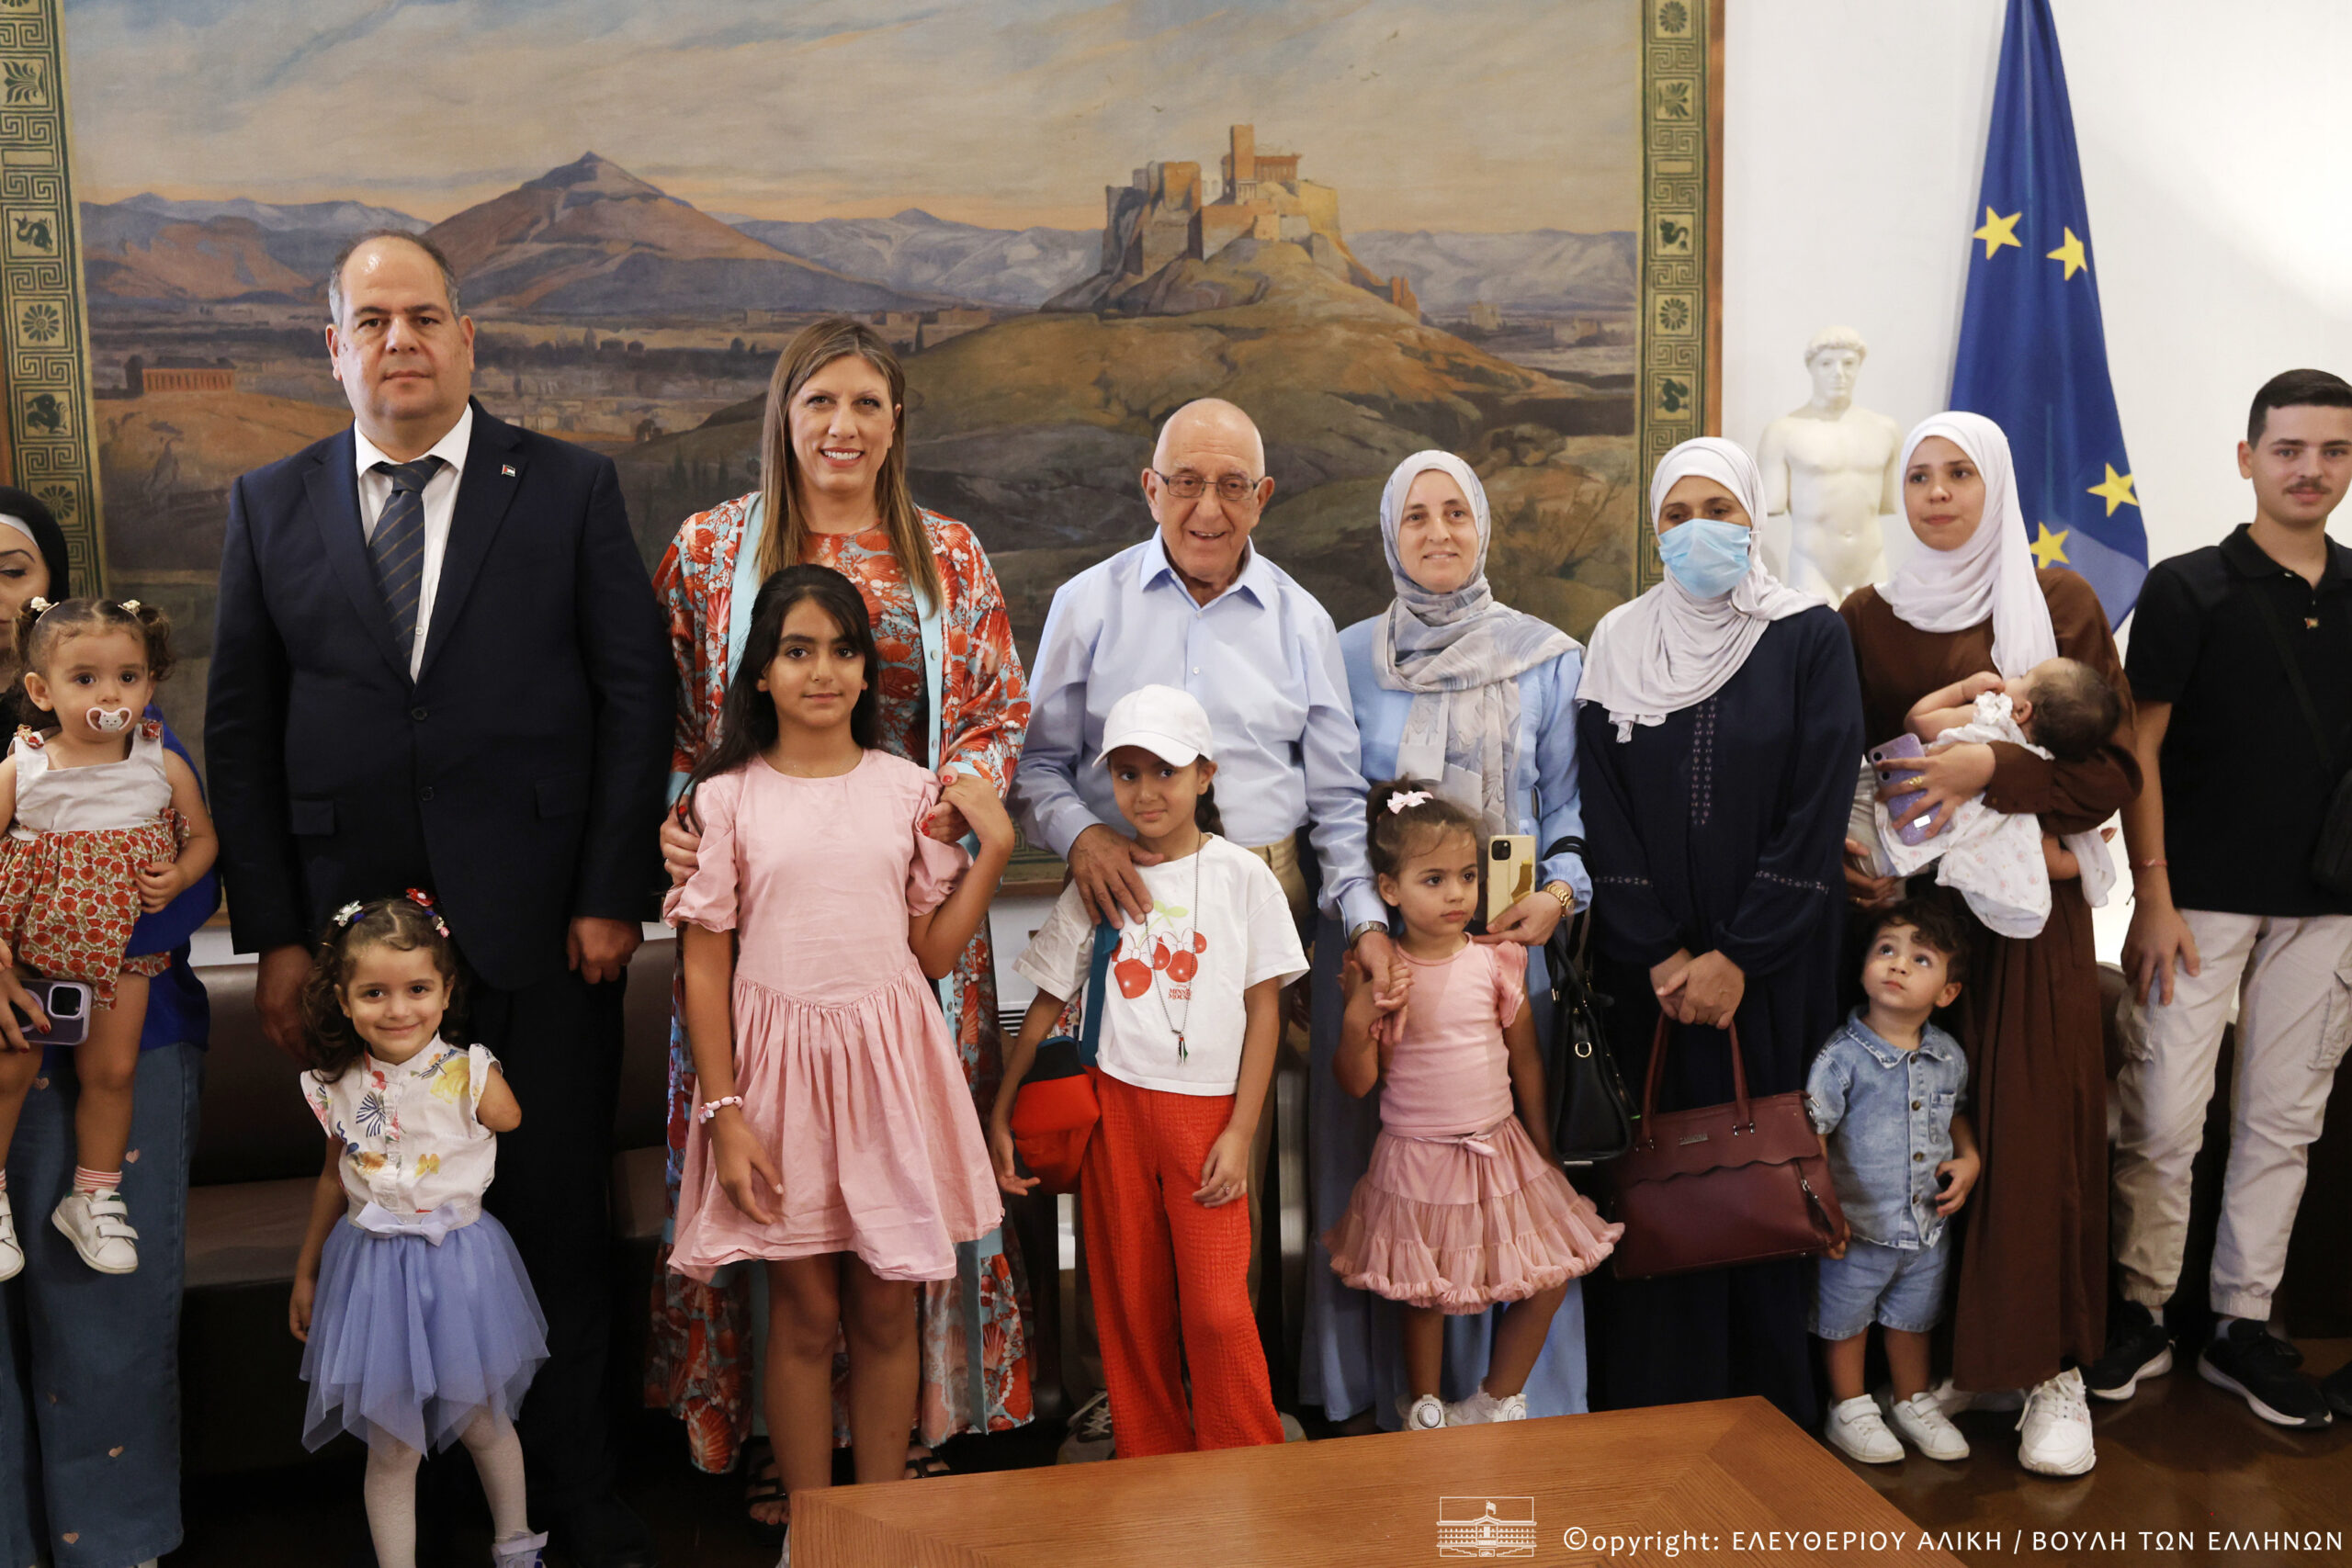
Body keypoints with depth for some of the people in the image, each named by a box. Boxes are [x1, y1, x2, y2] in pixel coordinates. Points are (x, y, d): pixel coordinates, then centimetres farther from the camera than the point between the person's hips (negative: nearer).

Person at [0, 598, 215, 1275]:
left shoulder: (163, 765, -4)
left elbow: (202, 836, 7)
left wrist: (181, 875, -14)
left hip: (119, 941, 1)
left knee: (112, 1069, 4)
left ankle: (94, 1197, 23)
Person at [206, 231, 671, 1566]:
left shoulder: (572, 488, 4)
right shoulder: (270, 506, 10)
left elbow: (636, 693, 0)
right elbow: (241, 730, 9)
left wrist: (613, 897, -6)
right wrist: (274, 932, 2)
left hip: (544, 933, -1)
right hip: (355, 934, 2)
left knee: (559, 1220, 6)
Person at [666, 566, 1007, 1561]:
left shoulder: (909, 789, 3)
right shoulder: (724, 799, -2)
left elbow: (934, 952, 4)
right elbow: (705, 968, -2)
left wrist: (994, 846, -4)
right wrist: (724, 1114, -7)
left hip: (887, 1057, 2)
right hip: (779, 1062, -2)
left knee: (885, 1309, 10)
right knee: (805, 1312, 7)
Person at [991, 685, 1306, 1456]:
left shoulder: (1243, 877, 0)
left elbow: (1264, 1010, 0)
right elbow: (1048, 1001, 9)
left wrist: (1240, 1132, -6)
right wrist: (999, 1113, 4)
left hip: (1207, 1110, -2)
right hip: (1113, 1105, 2)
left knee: (1217, 1306, -7)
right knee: (1130, 1305, 8)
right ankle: (1152, 1462, 24)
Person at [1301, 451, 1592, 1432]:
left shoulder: (1549, 660, 7)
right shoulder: (1346, 659, 8)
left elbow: (1570, 803, 6)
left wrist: (1558, 893, -12)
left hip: (1503, 945, 0)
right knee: (1374, 1162, 3)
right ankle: (1374, 1393, 17)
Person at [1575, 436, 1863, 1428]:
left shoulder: (1809, 639, 0)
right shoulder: (1619, 644, 6)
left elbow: (1818, 808, -6)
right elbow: (1603, 812, 2)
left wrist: (1738, 957, -11)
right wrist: (1659, 955, -7)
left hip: (1772, 968, -1)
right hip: (1648, 968, 2)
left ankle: (1769, 1412, 18)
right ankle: (1655, 1409, 15)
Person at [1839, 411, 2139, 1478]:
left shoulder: (2058, 602, 2)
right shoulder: (1869, 616, 8)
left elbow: (2114, 764, -2)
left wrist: (1994, 767, -18)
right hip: (1908, 900, 2)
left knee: (2034, 1126, -3)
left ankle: (2051, 1369, 10)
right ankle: (1950, 1351, 15)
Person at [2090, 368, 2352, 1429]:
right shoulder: (2189, 589, -4)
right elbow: (2138, 751, -5)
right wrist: (2152, 898, -10)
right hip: (2202, 898, -4)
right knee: (2162, 1118, -2)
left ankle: (2243, 1324, 21)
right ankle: (2140, 1312, 14)